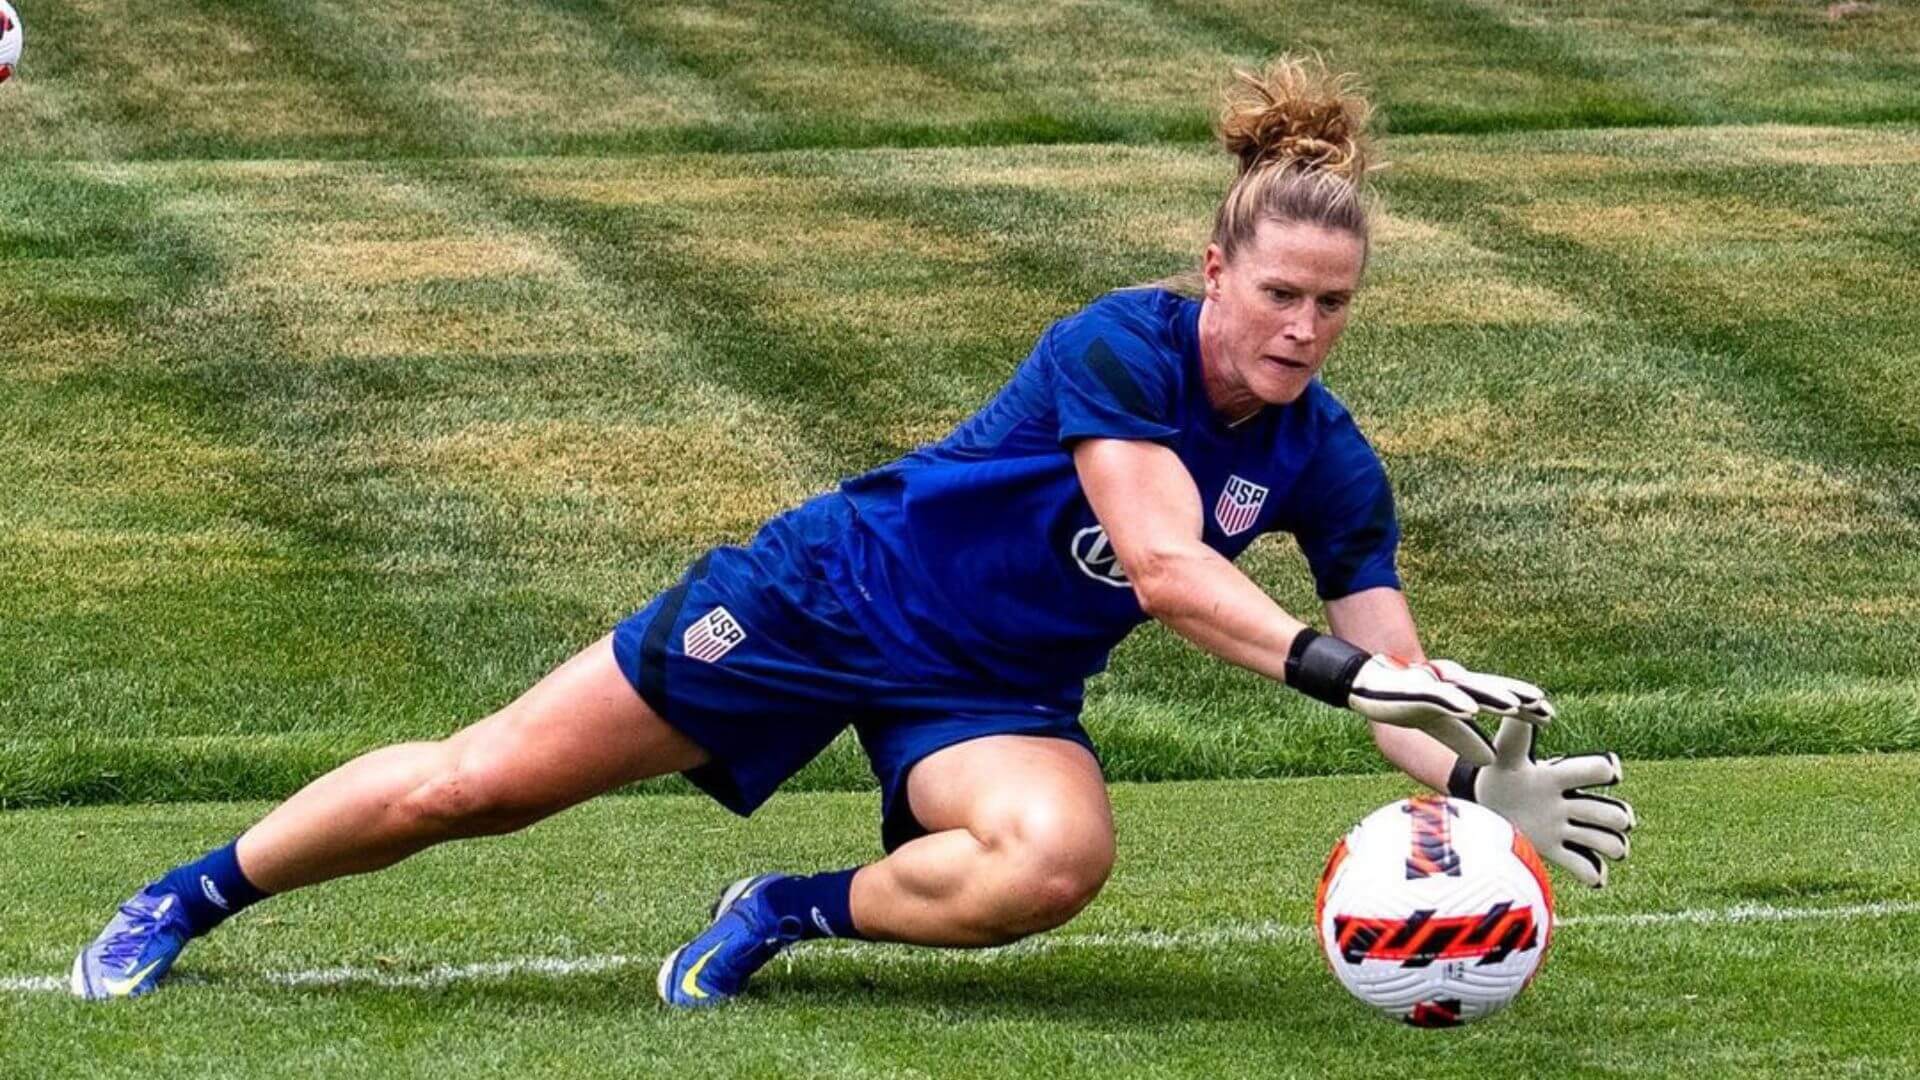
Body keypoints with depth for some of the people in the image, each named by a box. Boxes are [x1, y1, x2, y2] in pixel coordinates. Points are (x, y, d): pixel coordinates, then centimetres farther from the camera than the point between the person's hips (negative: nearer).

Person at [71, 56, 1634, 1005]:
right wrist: (1340, 669, -44)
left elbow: (1396, 681, -7)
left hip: (988, 691, 4)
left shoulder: (1328, 466, -8)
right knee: (469, 785, -3)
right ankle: (195, 895, 22)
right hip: (838, 588, -4)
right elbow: (1165, 563, -35)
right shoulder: (1118, 348, -24)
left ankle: (793, 915, -6)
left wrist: (1488, 784, -27)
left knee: (1061, 856, -33)